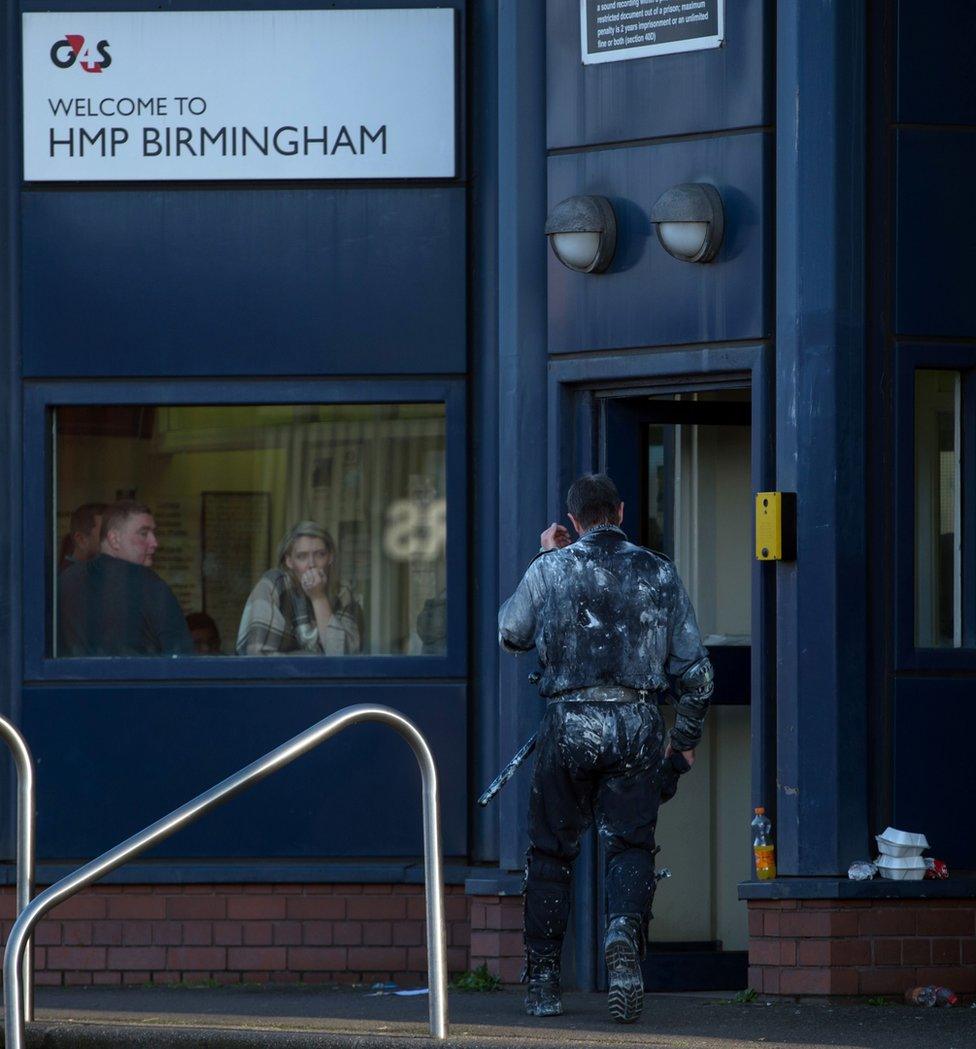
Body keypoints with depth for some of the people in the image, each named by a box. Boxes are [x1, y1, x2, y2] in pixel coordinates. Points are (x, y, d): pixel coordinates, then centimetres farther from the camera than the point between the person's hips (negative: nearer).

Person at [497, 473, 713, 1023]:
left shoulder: (551, 568, 1)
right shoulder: (660, 573, 6)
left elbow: (511, 634, 18)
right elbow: (695, 668, 8)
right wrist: (686, 741, 19)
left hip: (569, 724, 0)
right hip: (637, 726, 0)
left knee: (552, 853, 10)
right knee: (631, 845, 4)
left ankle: (543, 983, 11)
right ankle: (624, 929, -27)